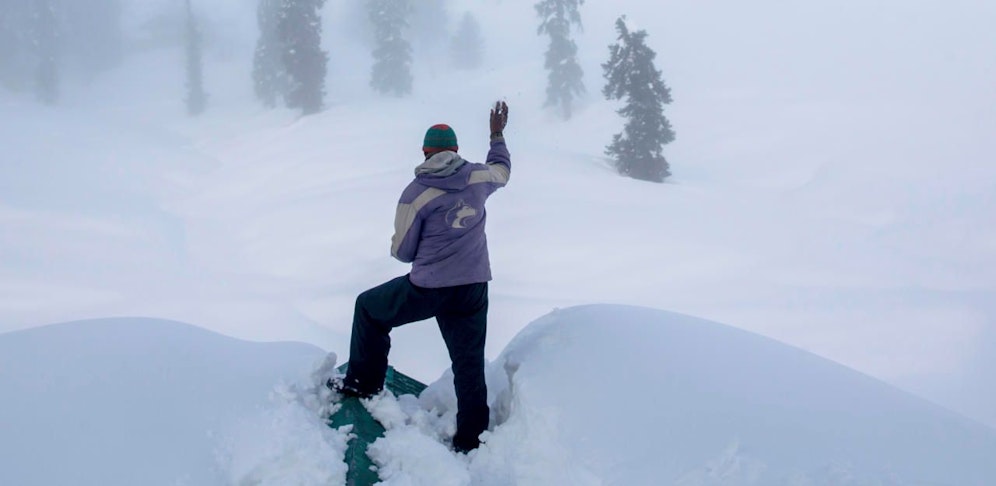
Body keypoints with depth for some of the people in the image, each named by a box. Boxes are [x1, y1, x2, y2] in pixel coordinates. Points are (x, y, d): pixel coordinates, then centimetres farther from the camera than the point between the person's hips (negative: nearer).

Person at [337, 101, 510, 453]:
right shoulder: (477, 177, 0)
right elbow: (502, 171, 26)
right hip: (474, 289, 4)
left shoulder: (416, 193, -11)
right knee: (470, 365, 13)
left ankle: (364, 384, 26)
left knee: (368, 308, 20)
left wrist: (398, 244, 20)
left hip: (428, 290, -4)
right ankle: (471, 440, 17)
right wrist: (498, 135, 39)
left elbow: (402, 252, -3)